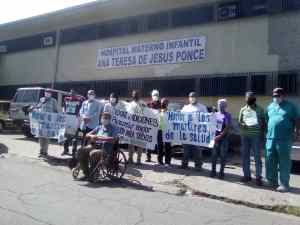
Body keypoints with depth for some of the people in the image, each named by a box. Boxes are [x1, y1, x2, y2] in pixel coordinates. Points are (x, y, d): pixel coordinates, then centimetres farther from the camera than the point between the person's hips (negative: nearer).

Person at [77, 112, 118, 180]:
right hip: (95, 146, 6)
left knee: (92, 153, -33)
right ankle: (86, 173, -6)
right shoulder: (99, 127, 21)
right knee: (81, 151, -17)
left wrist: (100, 138, -22)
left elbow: (114, 139, -15)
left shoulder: (113, 129, 4)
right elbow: (87, 134, 18)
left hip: (105, 149, -6)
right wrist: (92, 136, -8)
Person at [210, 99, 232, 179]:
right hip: (215, 137, 4)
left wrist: (220, 136, -17)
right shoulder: (215, 114, 9)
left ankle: (221, 172, 11)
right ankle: (213, 171, 16)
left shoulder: (228, 115, -5)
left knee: (223, 156, 3)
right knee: (214, 155, 6)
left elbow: (227, 128, -11)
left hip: (224, 138, -4)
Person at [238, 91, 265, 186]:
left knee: (257, 157, -1)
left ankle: (258, 177, 7)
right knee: (245, 156, 7)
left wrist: (262, 133, -1)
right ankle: (247, 175, 19)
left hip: (256, 135, -2)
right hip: (245, 135, 3)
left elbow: (263, 122, 8)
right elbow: (239, 122, 13)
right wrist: (242, 124, -11)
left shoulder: (260, 109, 5)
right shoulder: (243, 109, 10)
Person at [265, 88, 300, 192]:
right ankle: (272, 181, 22)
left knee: (284, 162, 0)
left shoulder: (291, 106, 4)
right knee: (270, 161, 9)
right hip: (270, 138, 5)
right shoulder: (270, 106, 16)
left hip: (284, 139, -4)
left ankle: (284, 184, 9)